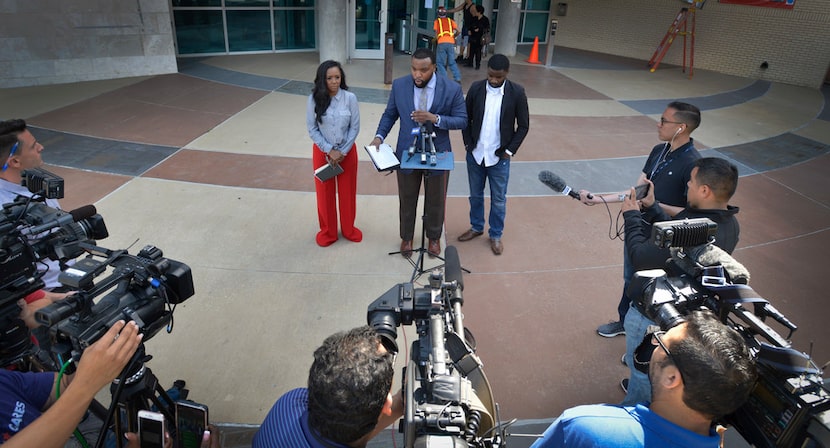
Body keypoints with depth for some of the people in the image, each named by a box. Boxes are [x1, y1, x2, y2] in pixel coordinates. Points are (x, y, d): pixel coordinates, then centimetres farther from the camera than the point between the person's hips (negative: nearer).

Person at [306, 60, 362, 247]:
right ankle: (327, 231, 29)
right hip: (322, 151, 0)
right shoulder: (314, 99, -11)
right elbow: (312, 129, -7)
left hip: (347, 151, 0)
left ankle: (348, 229, 33)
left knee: (347, 191, 12)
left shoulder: (350, 98, -12)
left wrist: (343, 152, -12)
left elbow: (355, 127, -7)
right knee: (325, 193, 11)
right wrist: (330, 150, -13)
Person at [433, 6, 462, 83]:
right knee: (452, 62, 9)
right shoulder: (451, 21, 21)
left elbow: (436, 33, 6)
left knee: (441, 62, 4)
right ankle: (458, 79, 1)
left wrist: (436, 40, 24)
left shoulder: (437, 21, 15)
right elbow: (457, 32, 12)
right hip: (451, 42, 2)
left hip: (441, 43, -2)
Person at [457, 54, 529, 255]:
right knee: (475, 195, 17)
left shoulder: (517, 92, -10)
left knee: (499, 199, 9)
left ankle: (496, 235, 27)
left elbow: (523, 125, -4)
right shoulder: (476, 88, -5)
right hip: (475, 154, 2)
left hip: (499, 157, -2)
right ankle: (476, 227, 37)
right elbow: (466, 119, 5)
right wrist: (468, 144, -1)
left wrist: (510, 151, -7)